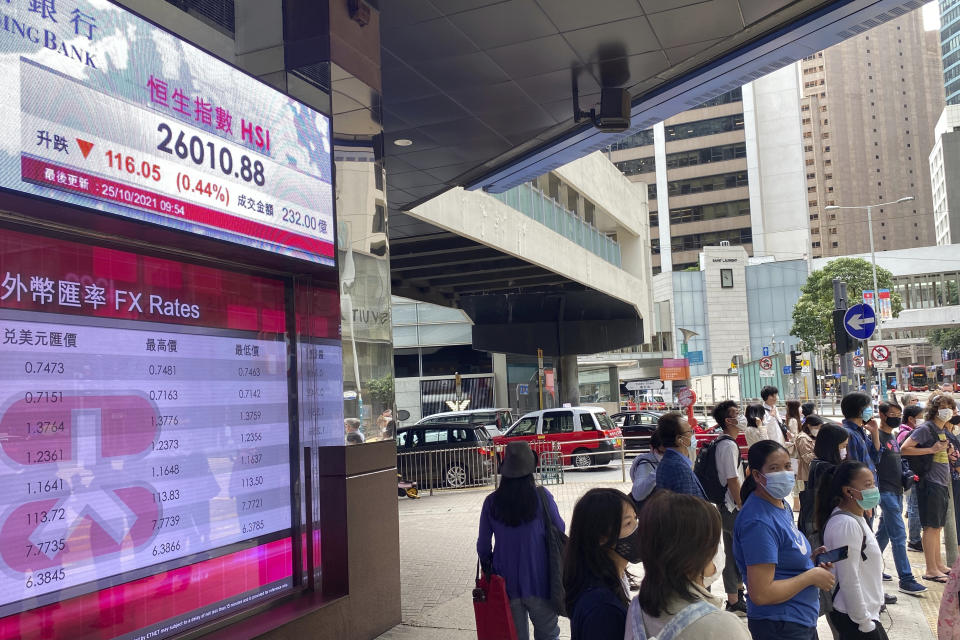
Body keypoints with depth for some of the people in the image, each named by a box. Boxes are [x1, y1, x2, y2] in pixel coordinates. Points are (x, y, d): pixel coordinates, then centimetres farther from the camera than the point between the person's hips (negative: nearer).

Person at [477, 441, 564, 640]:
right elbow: (560, 529, -1)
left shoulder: (492, 502, -7)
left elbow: (483, 544, 1)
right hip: (538, 581, -2)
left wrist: (486, 568, 19)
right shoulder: (542, 496, -14)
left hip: (507, 582, 2)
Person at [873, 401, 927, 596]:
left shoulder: (893, 437, 16)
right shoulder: (877, 437, -12)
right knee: (899, 536, -10)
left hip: (897, 491, 9)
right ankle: (906, 580, -8)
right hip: (886, 492, -9)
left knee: (884, 534, 15)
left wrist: (907, 474, 11)